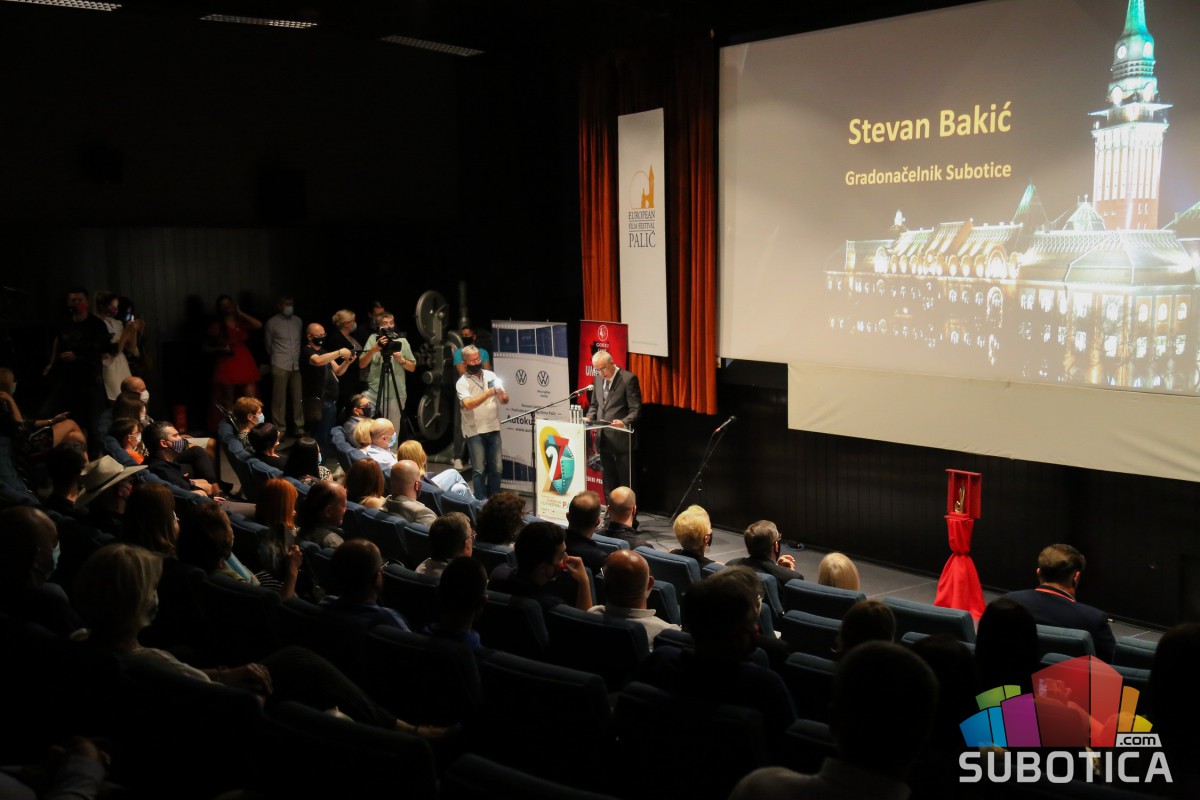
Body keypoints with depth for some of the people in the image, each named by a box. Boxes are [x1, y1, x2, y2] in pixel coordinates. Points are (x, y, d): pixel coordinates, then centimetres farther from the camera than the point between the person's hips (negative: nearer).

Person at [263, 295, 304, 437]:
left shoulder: (298, 321, 9)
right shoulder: (272, 323, 0)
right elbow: (268, 346, 10)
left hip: (297, 365, 3)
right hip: (280, 366, -3)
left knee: (299, 398, 1)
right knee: (279, 399, -1)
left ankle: (299, 428, 11)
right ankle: (279, 430, 7)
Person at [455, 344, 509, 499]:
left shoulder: (491, 375, 8)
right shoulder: (462, 382, -5)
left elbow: (505, 400, 7)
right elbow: (468, 404, -22)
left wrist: (502, 395, -17)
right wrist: (489, 393, -27)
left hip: (493, 428, 4)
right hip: (475, 431, -4)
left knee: (497, 468, 7)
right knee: (480, 469, -1)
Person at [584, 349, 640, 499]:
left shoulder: (628, 379, -10)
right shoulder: (598, 379, 11)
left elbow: (635, 409, -12)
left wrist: (624, 422, -29)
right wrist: (589, 417, 1)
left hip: (621, 438, -7)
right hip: (604, 438, 7)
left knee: (625, 480, 0)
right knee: (608, 480, 13)